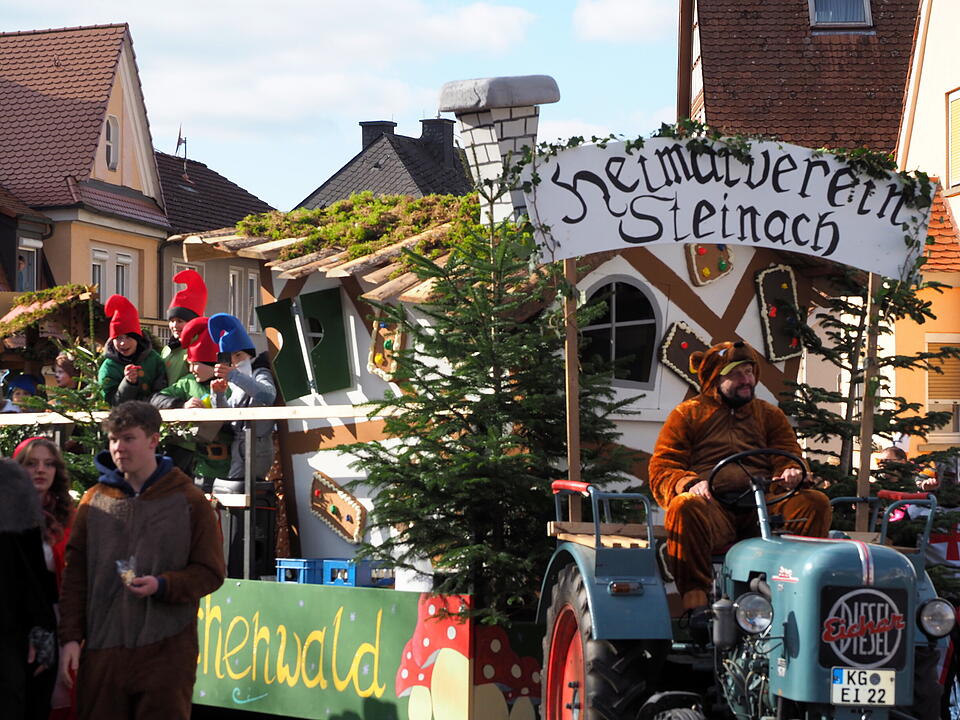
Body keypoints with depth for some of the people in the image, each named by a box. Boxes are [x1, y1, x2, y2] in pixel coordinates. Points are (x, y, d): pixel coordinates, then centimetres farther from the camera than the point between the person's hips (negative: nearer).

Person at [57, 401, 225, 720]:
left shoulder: (188, 500, 3)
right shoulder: (94, 501, 10)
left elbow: (211, 573, 1)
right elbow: (75, 574, 9)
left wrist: (162, 585, -15)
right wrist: (70, 637, 1)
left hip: (166, 651, -2)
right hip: (102, 651, 3)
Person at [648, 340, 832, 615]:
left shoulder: (769, 414, 27)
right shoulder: (687, 415, 16)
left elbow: (788, 455, 18)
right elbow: (661, 471, 8)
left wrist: (792, 472, -9)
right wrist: (689, 484, -16)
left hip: (763, 509, 3)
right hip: (713, 507, -3)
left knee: (815, 503, -22)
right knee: (684, 507, -38)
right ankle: (695, 601, -39)